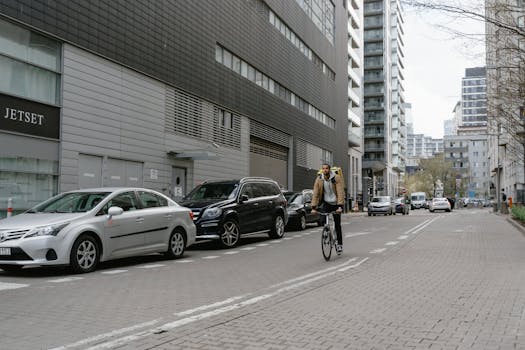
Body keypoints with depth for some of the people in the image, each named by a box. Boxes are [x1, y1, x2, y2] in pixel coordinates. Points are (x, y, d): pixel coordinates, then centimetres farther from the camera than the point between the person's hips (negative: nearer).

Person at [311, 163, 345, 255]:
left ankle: (339, 244, 12)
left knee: (337, 225, -2)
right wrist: (313, 207, -18)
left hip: (335, 203, -2)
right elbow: (315, 193, -9)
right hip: (326, 203, 2)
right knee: (324, 221, -18)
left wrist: (340, 206, -31)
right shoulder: (319, 179, -7)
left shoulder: (337, 178, -15)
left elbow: (340, 192, -21)